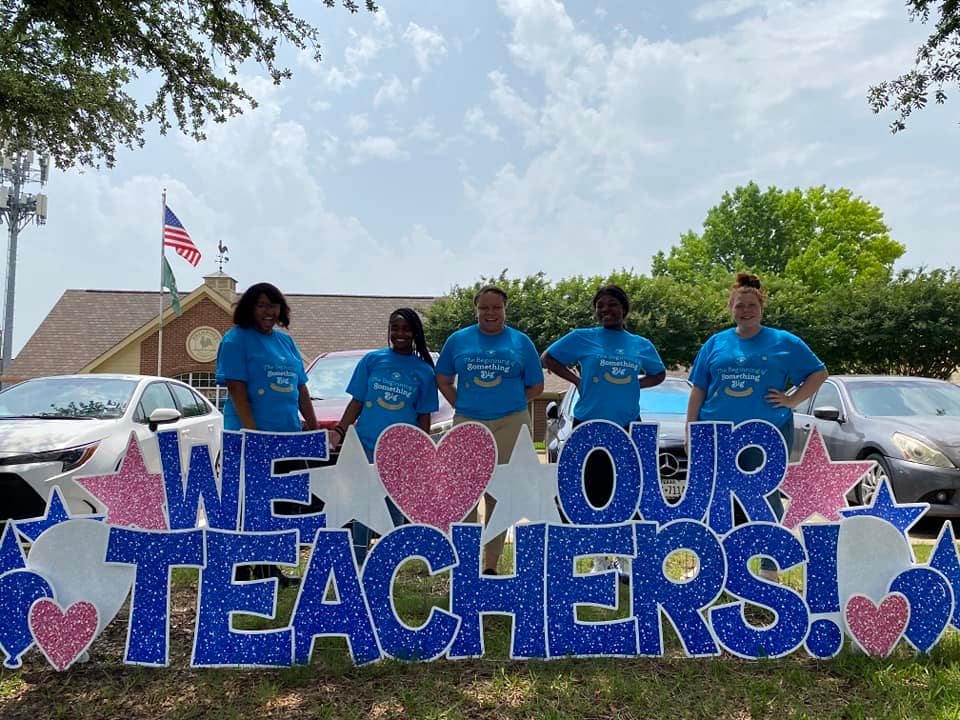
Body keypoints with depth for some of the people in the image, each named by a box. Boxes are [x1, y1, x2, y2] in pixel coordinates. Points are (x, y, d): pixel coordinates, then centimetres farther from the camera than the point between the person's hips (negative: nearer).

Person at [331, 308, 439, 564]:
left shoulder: (424, 371, 5)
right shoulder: (371, 360, 6)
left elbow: (424, 418, 7)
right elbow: (356, 403, 7)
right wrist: (340, 431, -5)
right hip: (367, 444, 0)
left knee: (396, 507, 6)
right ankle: (358, 560, 11)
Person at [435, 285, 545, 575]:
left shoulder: (521, 342, 7)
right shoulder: (458, 340, 7)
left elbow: (536, 386, 10)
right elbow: (443, 380, 13)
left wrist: (509, 402, 2)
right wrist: (461, 406, 3)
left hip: (510, 425, 0)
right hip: (467, 425, 1)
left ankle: (491, 564, 15)